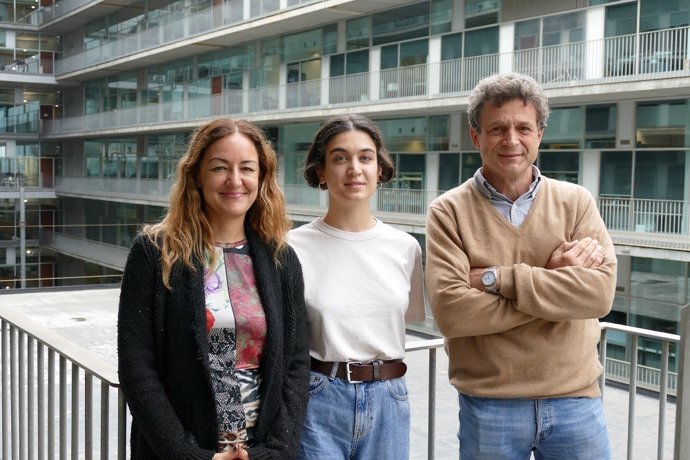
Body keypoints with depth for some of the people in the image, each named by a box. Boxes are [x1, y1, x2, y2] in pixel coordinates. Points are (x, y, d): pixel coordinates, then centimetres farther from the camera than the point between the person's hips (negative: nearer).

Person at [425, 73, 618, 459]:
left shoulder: (576, 202, 0)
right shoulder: (449, 212, -5)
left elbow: (600, 293, -13)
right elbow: (451, 311, -17)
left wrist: (497, 278, -17)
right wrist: (553, 279, -15)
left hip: (576, 400, 2)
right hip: (488, 406, -1)